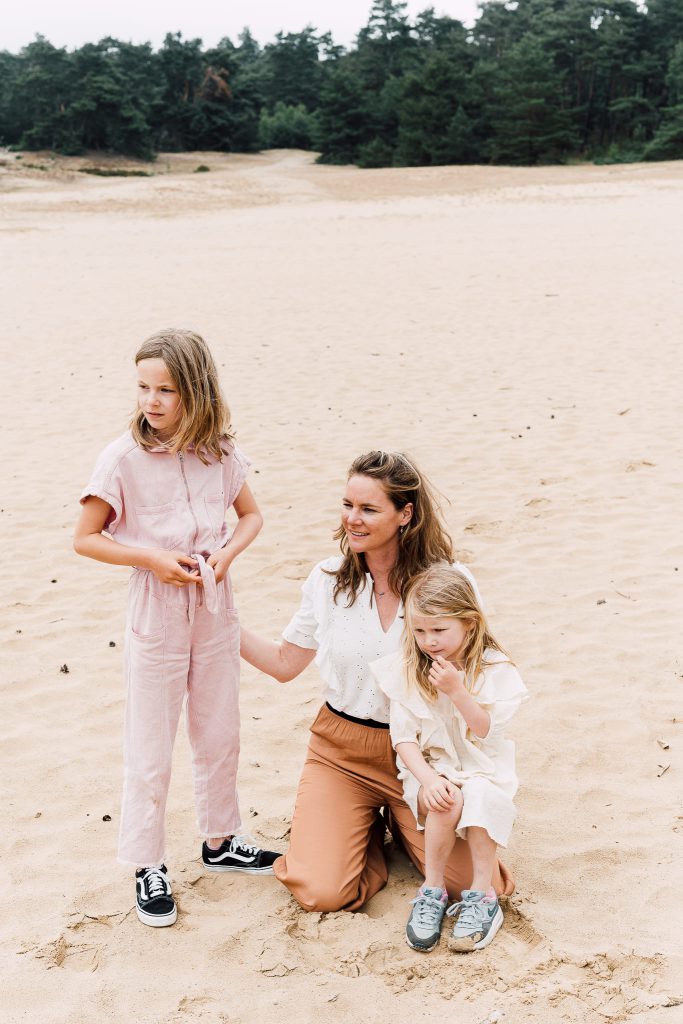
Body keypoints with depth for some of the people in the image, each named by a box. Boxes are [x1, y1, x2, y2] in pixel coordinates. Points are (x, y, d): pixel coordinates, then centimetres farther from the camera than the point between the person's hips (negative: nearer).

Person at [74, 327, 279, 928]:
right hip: (156, 614, -4)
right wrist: (151, 558, -19)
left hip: (215, 610, 4)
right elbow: (86, 538, -8)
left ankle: (221, 841, 36)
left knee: (220, 736, 16)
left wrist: (227, 553, -8)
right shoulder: (124, 458, -13)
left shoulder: (220, 452, -3)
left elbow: (252, 514, 11)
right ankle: (148, 867, 21)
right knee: (150, 750, 5)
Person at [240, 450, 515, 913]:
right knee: (321, 892, -15)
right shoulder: (327, 580, -2)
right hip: (342, 751, 1)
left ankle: (400, 817, 17)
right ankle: (370, 825, 18)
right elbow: (285, 662, 9)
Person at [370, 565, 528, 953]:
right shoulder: (406, 670, -4)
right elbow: (404, 736, -5)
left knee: (481, 798, -33)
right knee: (447, 802, -31)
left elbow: (485, 731, -11)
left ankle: (482, 894, -16)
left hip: (481, 766, 0)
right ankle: (432, 891, -14)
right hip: (429, 768, 1)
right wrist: (428, 778, -22)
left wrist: (457, 690, -25)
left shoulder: (493, 668, -7)